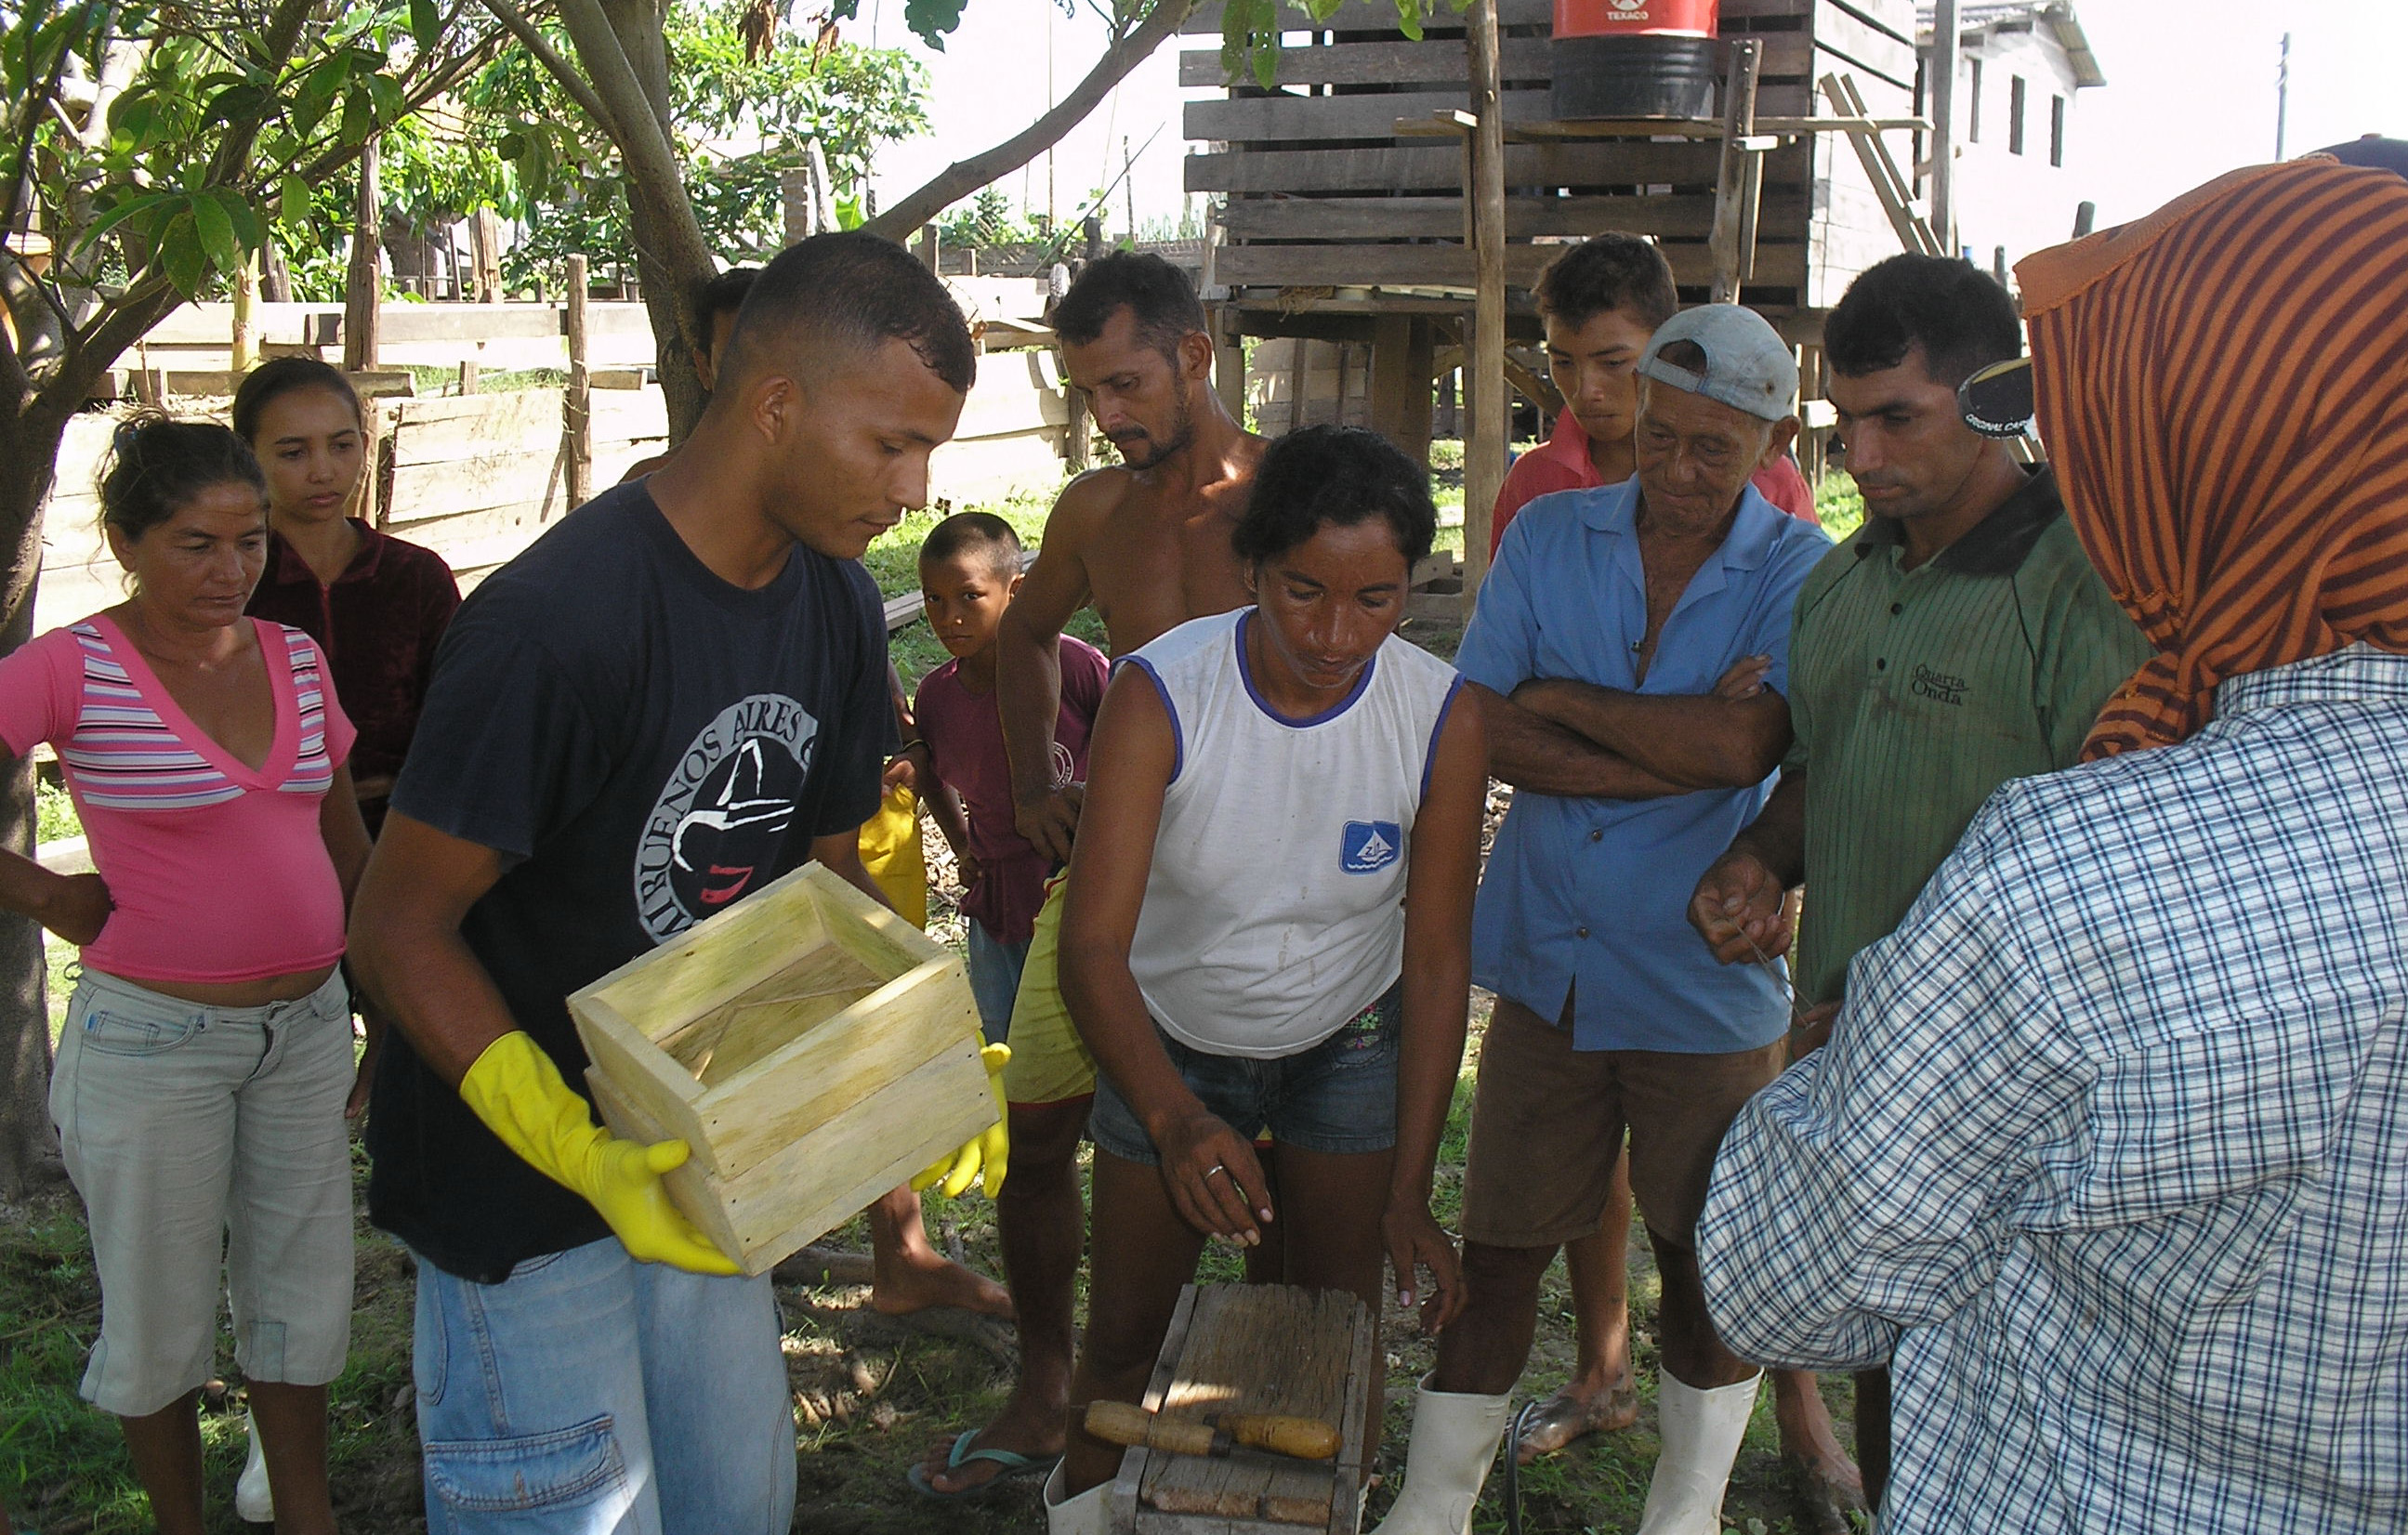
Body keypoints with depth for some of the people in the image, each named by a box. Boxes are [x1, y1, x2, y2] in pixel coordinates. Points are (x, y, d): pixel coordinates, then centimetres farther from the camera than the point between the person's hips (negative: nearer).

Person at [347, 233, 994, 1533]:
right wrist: (579, 1155, -31)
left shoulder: (837, 605, -2)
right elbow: (398, 928, -22)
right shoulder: (556, 623, -28)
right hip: (517, 1177, -7)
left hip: (691, 1148, 7)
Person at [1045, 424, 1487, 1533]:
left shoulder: (1442, 719, -22)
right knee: (1128, 1332, 6)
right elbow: (1092, 945, -30)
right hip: (1168, 1046, -1)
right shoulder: (1160, 692, -26)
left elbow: (1438, 958, -16)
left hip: (1351, 1044, 1)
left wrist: (1408, 1191, -20)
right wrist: (1174, 1117, -46)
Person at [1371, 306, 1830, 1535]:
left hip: (1706, 982, -2)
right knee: (1497, 1245, 9)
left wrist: (1562, 702, -11)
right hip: (1549, 962, 2)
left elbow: (1743, 746, -22)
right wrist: (1680, 750, -16)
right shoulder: (1549, 535, 2)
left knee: (1703, 1261, 12)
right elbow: (1482, 732, -9)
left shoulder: (1799, 570, -6)